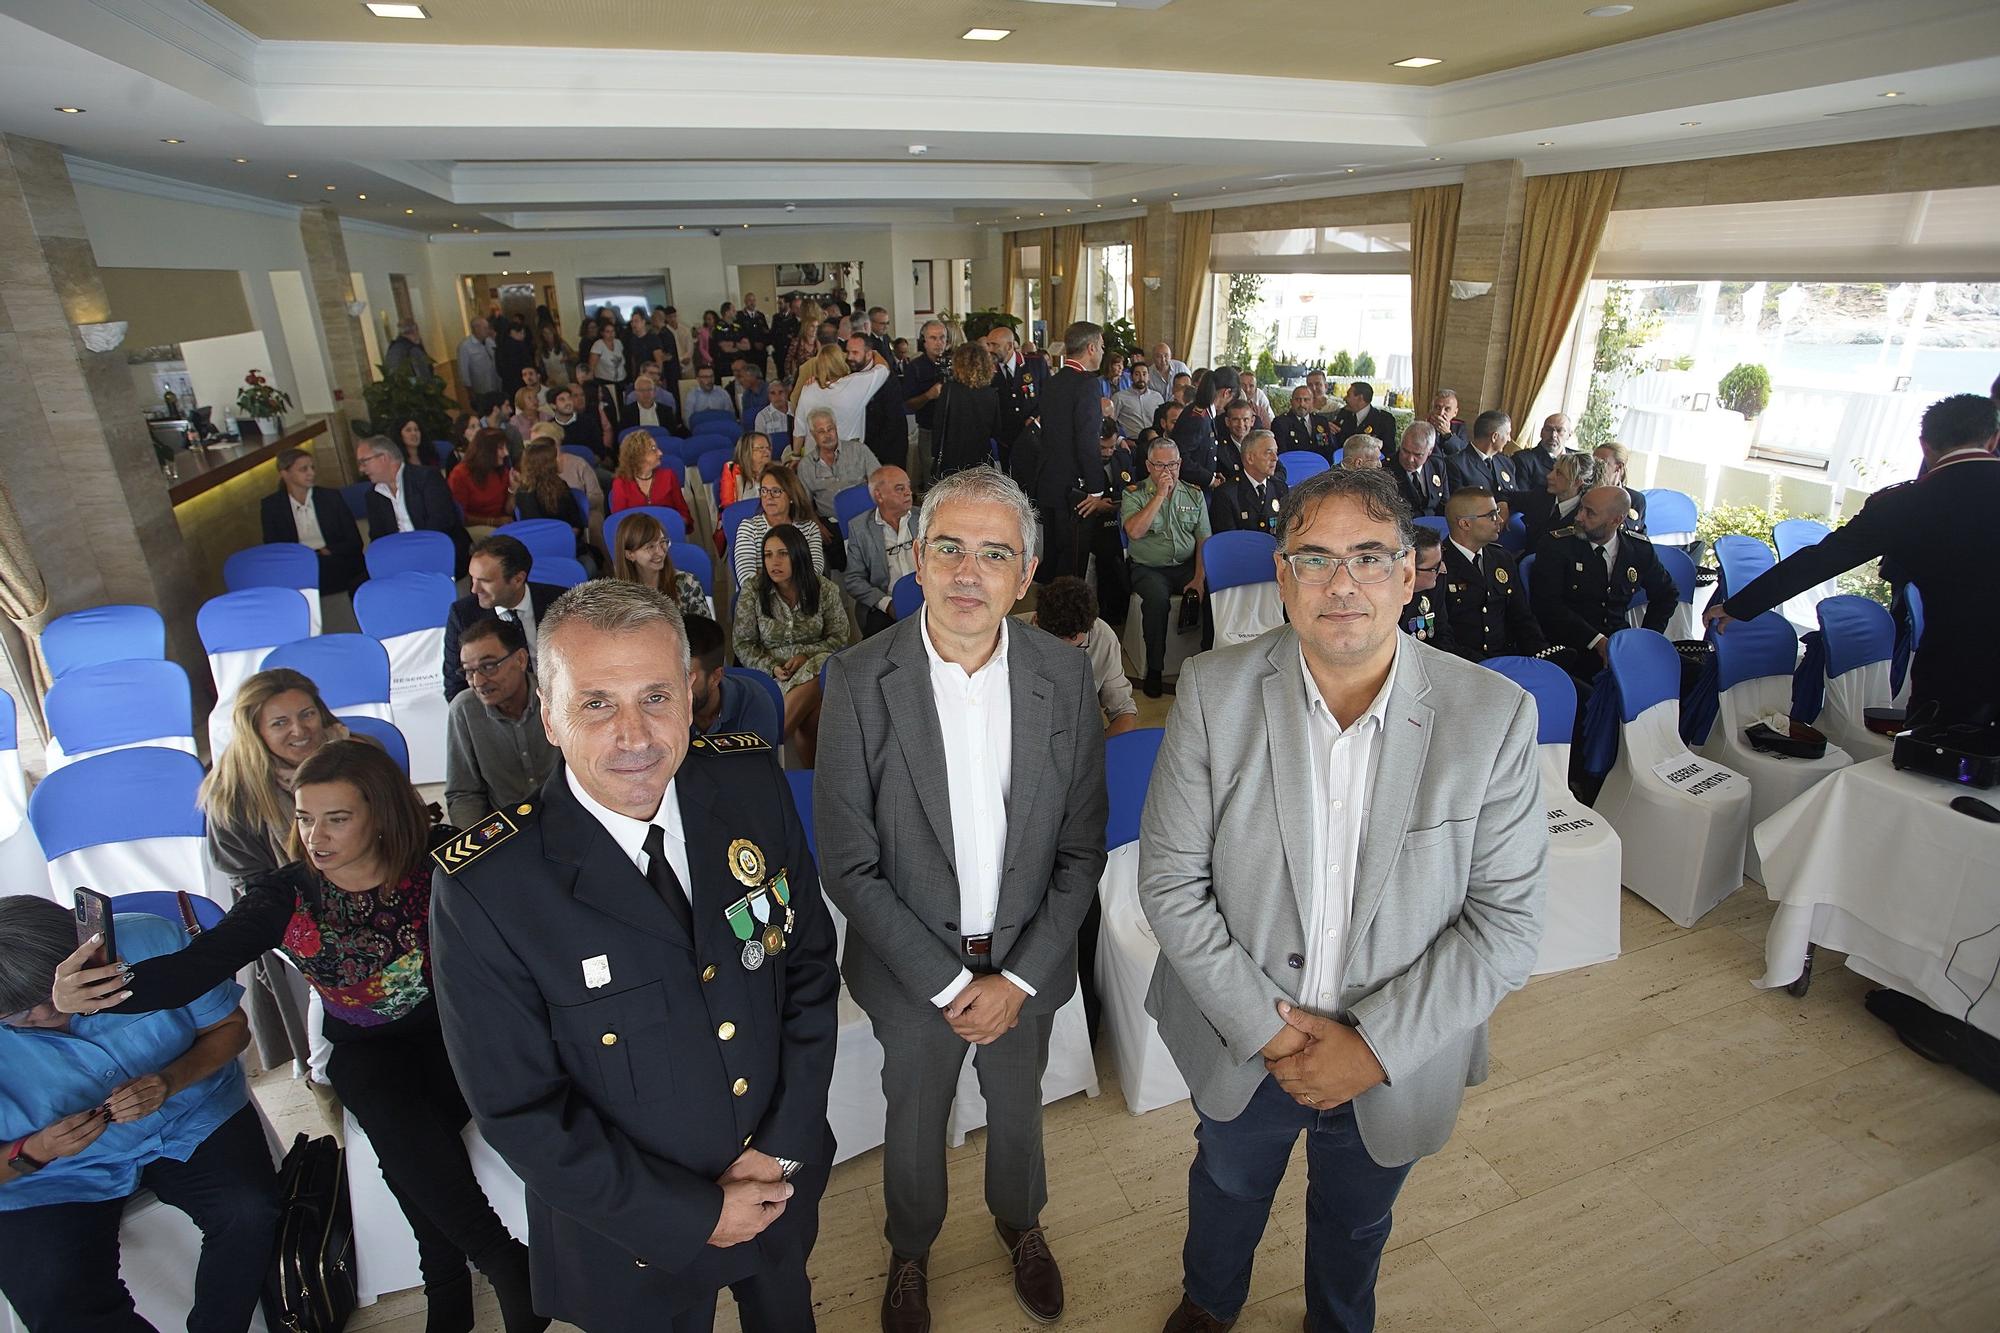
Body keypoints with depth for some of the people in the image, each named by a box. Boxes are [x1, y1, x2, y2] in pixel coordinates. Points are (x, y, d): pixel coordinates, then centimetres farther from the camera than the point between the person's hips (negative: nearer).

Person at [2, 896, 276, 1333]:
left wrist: (170, 1081, -22)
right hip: (55, 1175, 0)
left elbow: (230, 1028, -5)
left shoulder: (150, 941, -18)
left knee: (249, 1212, -24)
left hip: (190, 1118, 0)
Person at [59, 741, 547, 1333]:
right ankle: (504, 1262, -5)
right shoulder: (286, 897, -10)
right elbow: (196, 966, -20)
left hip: (449, 1026, -2)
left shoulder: (435, 864, -16)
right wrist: (103, 987, -37)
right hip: (364, 1048, 2)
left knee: (409, 1148, -25)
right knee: (404, 1134, -26)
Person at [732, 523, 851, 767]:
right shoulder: (753, 591, -1)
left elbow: (840, 636, 4)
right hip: (771, 671, -1)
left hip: (814, 666, 1)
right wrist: (771, 667, -14)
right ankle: (810, 772, -17)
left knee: (807, 687, -38)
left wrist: (805, 655, -13)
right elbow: (743, 643, 3)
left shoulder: (825, 589, 0)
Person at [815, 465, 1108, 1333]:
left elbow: (1081, 848, -7)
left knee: (1018, 1110, 26)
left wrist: (1017, 977, -11)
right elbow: (849, 865, -15)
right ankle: (910, 1249, 54)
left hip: (1026, 964, 2)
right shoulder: (860, 682, -19)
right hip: (912, 966, -1)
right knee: (914, 1122, 23)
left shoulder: (1066, 677, -13)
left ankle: (1020, 1222, 58)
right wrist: (946, 980, -15)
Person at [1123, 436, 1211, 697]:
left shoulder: (1194, 495, 12)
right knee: (1157, 598, -35)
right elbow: (1134, 531, -16)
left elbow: (1204, 541, 6)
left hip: (1187, 566, 3)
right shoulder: (1134, 496, 3)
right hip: (1149, 569, -2)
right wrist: (1160, 494, -13)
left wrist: (1198, 579, -9)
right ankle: (1154, 669, -19)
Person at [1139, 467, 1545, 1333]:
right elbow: (1170, 881, -15)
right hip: (1239, 1045, 1)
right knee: (1227, 1192, 30)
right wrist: (1266, 1027, -17)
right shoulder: (1214, 691, -19)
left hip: (1396, 1061, 0)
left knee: (1356, 1225, 29)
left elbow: (1508, 919, -14)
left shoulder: (1494, 716, -19)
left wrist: (1377, 1047, -19)